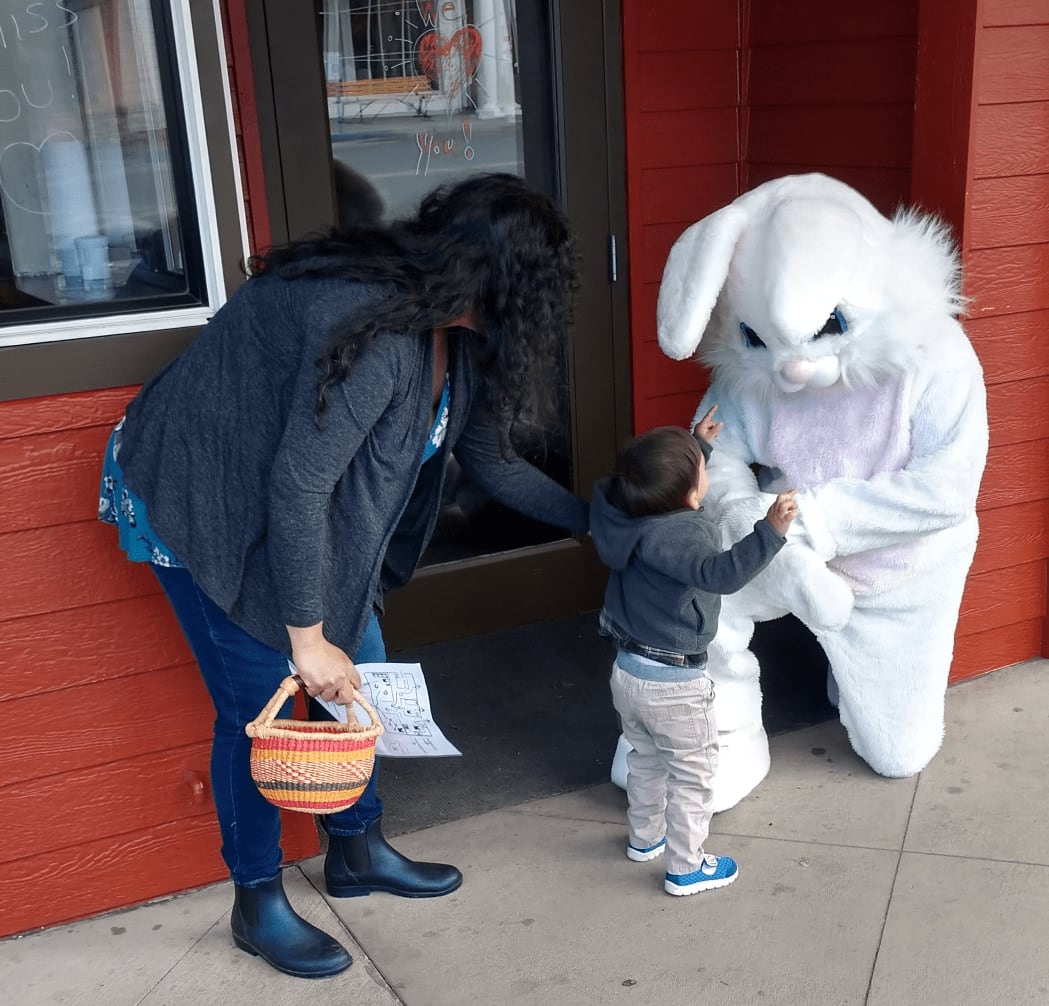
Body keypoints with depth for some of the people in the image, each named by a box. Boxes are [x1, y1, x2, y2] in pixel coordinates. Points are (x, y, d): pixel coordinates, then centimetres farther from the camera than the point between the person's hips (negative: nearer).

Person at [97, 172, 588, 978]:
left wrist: (594, 520, 11)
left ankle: (358, 851, 33)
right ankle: (258, 905, 21)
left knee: (358, 670, 12)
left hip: (287, 505, 9)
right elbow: (297, 486, -32)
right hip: (194, 500, -9)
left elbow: (490, 459, 8)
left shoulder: (453, 333, -4)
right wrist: (307, 635, -24)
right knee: (258, 700, -1)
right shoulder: (371, 330, -34)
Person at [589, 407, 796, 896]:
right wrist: (770, 532, -53)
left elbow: (665, 479, 17)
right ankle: (686, 868, 24)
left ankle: (644, 837, 46)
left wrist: (697, 444, 25)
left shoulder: (628, 514, -5)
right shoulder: (681, 534, -29)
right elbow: (719, 573, -46)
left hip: (627, 671, 8)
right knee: (692, 773, 12)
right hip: (674, 685, -8)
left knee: (646, 759, 28)